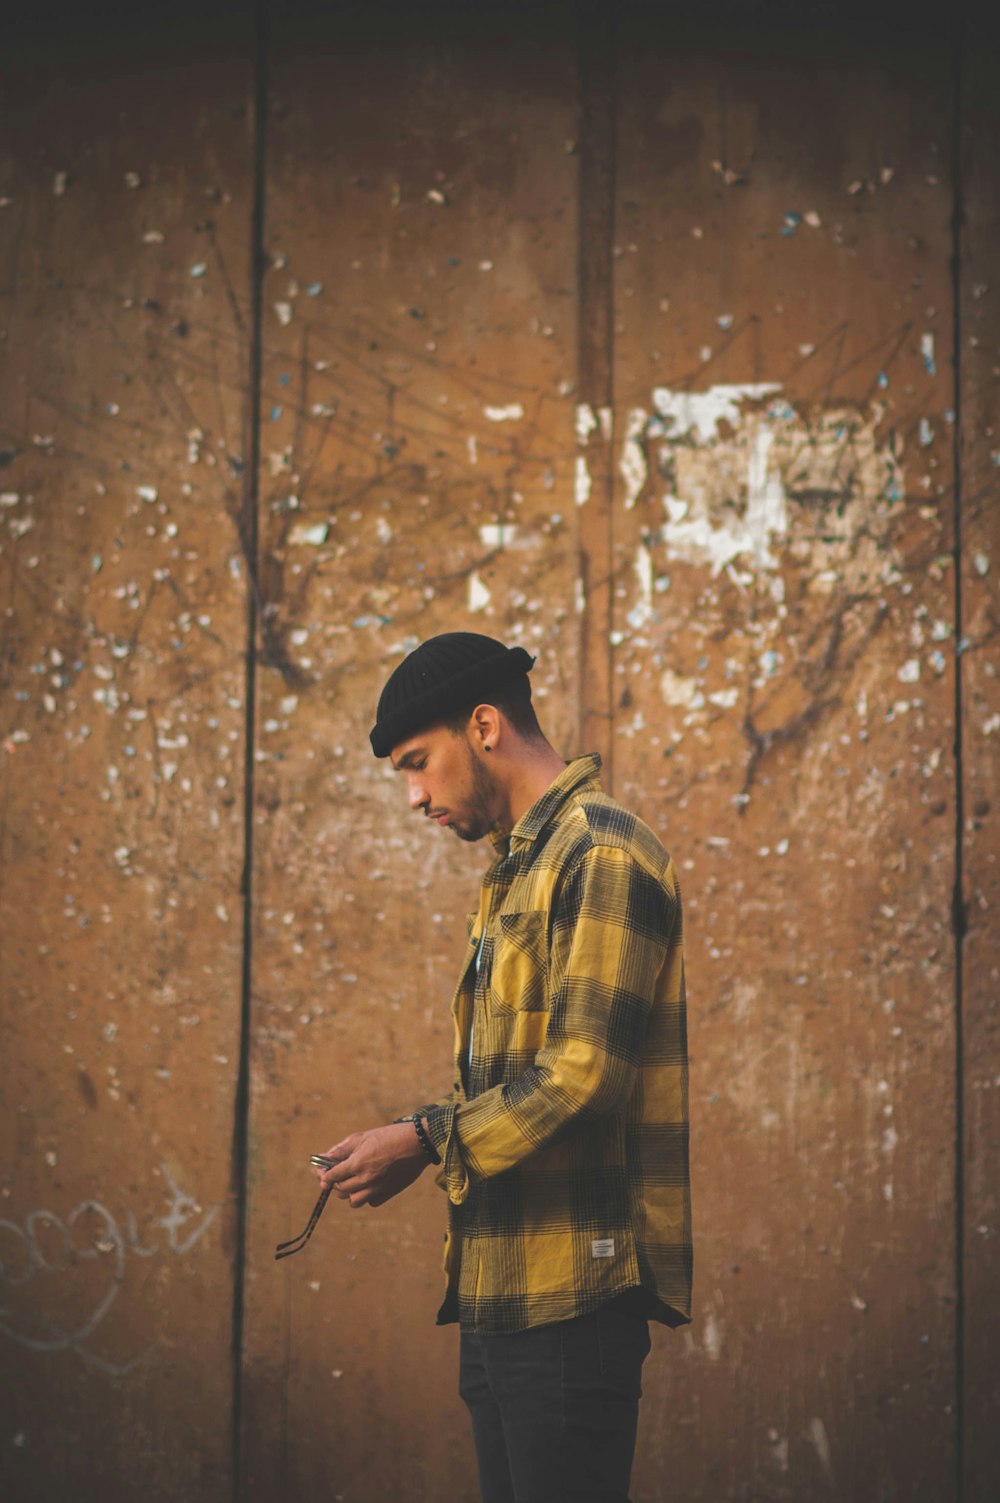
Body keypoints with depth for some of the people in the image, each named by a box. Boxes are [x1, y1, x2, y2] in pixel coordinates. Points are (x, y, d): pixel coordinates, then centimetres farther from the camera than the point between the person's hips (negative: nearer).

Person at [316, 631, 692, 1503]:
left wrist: (426, 1142, -12)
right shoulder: (517, 868, 21)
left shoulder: (601, 853, -11)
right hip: (501, 1292, 10)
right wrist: (424, 1145, 5)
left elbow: (583, 1075, -19)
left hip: (573, 1287, -9)